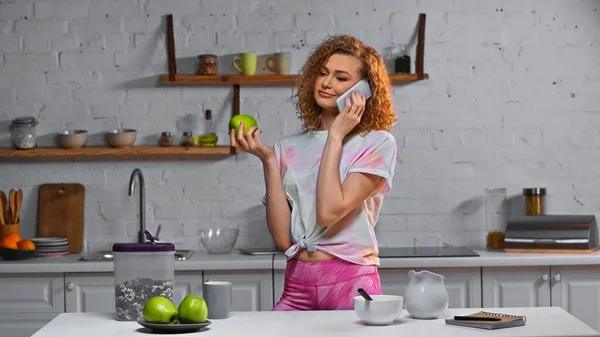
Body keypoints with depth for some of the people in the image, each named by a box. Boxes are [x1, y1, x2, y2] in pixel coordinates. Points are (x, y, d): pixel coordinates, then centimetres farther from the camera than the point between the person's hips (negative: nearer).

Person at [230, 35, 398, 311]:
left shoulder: (377, 144, 0)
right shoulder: (289, 149, 10)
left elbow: (329, 212, -15)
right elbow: (283, 238, 0)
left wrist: (336, 136, -7)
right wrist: (268, 160, -3)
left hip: (351, 287, -3)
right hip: (297, 288, 3)